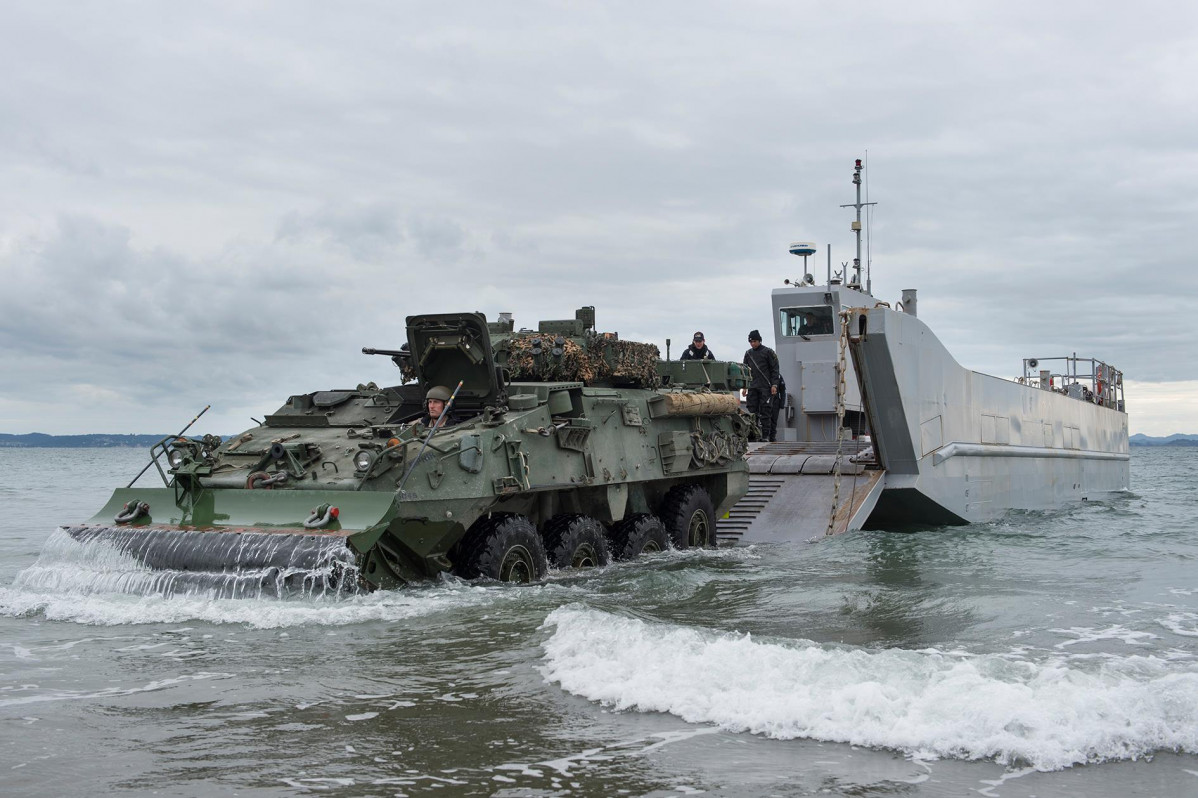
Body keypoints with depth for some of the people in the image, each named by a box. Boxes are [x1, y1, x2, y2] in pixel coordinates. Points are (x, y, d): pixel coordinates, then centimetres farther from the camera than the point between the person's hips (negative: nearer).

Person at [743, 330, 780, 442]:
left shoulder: (768, 352, 2)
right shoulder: (748, 353, 15)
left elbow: (775, 369, 0)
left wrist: (774, 385, -8)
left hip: (766, 387, -4)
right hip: (753, 386, 4)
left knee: (765, 411, -6)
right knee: (752, 410, -3)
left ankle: (766, 435, -4)